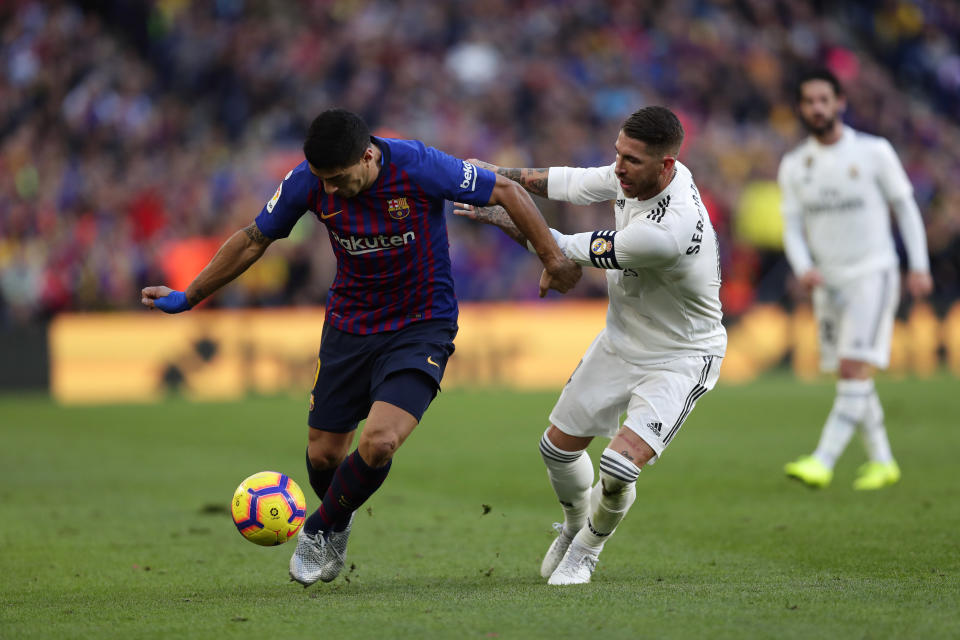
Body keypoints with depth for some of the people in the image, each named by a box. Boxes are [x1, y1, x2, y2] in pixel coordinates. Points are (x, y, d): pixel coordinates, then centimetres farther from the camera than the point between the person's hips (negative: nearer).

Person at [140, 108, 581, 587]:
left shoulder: (418, 167, -23)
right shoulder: (308, 180, -13)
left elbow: (506, 192, -12)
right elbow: (254, 239, 3)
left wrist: (553, 259, -12)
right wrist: (189, 297, 7)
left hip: (421, 326, -4)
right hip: (348, 327, 4)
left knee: (378, 443, -21)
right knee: (323, 454, 7)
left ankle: (321, 530, 6)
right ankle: (339, 525, 41)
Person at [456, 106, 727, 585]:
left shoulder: (669, 231, -38)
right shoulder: (633, 173, -13)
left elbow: (568, 253, -26)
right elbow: (576, 184, 9)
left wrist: (504, 220, -15)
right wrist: (505, 176, 3)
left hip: (680, 360, -8)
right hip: (621, 342, 8)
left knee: (620, 465, -22)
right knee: (558, 447, 13)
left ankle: (588, 547, 9)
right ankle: (575, 525, 44)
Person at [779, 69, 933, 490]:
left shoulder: (874, 152, -5)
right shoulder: (793, 166, 4)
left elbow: (905, 207, 3)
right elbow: (792, 226, 4)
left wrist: (920, 266, -2)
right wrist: (803, 268, -15)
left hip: (873, 274, -5)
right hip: (828, 282, 5)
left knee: (854, 369, -16)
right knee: (852, 376, 9)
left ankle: (822, 463, -23)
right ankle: (882, 461, 21)